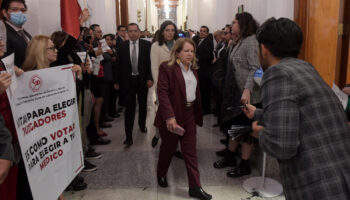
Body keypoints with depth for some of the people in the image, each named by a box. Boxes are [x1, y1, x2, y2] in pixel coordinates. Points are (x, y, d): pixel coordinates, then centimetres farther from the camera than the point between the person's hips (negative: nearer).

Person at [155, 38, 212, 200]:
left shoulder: (193, 69, 11)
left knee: (191, 151, 6)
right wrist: (169, 117, -26)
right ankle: (161, 174, 39)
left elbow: (196, 92, 14)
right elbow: (162, 92, -18)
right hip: (172, 117, -5)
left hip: (189, 115, 6)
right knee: (168, 148, 13)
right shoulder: (167, 67, -11)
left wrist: (198, 115, 9)